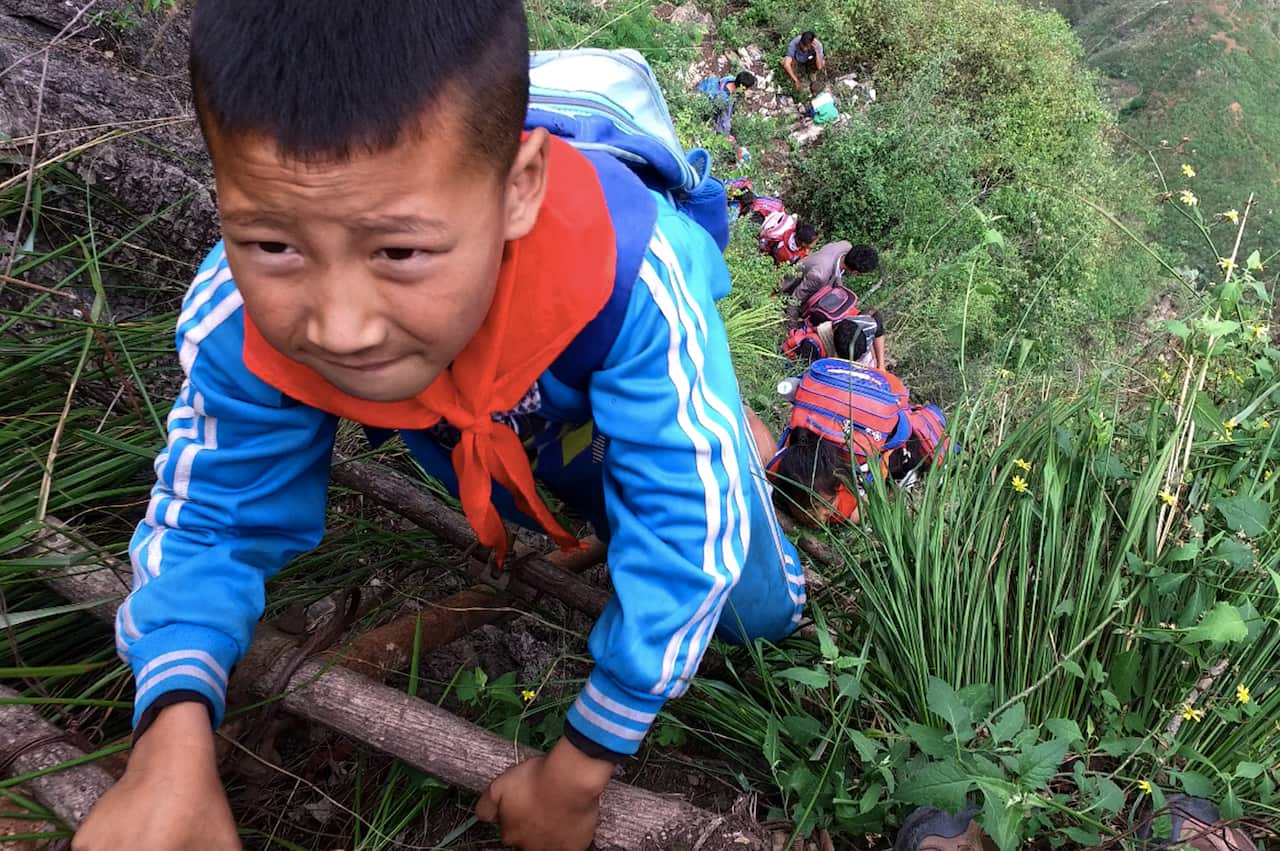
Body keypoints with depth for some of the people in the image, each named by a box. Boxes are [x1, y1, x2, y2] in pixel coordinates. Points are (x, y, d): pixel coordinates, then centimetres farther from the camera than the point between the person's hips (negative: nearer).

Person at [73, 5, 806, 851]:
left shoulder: (626, 273, -49)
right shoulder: (238, 327, -38)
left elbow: (688, 521, -40)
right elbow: (214, 522, -22)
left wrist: (580, 772, -31)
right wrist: (172, 742, -41)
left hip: (631, 394, -2)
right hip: (499, 436, 3)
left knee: (762, 612, 16)